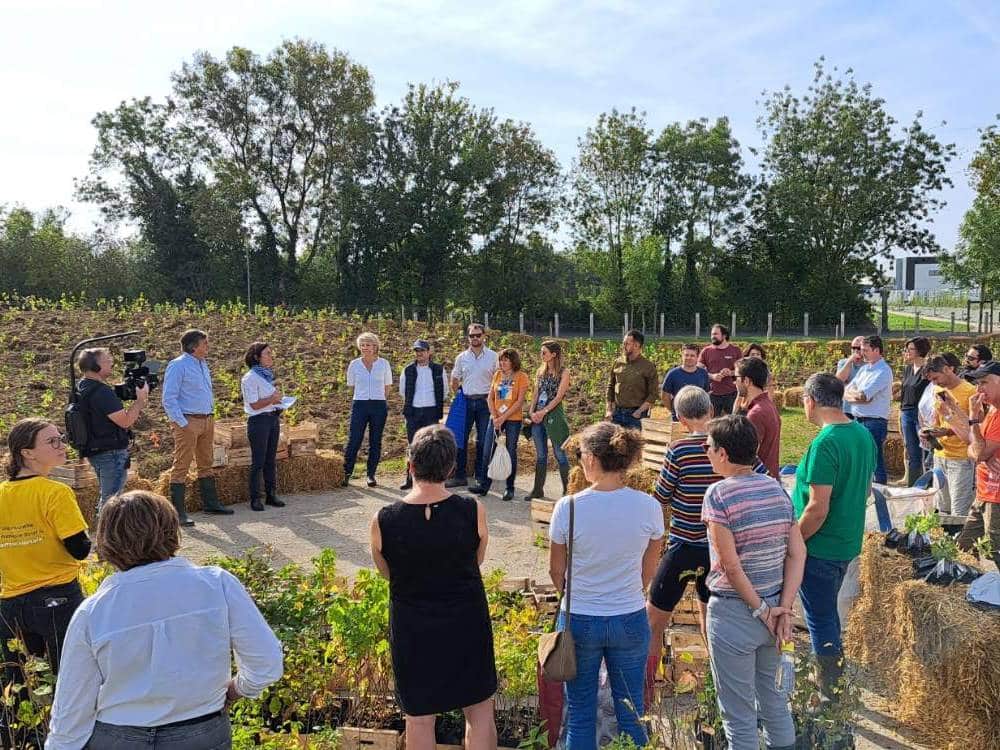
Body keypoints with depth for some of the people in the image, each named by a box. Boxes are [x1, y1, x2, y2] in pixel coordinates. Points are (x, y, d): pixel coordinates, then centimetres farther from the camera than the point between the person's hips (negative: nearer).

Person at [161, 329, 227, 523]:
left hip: (207, 420, 9)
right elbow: (169, 398, -16)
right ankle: (177, 512, -1)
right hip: (188, 422, -9)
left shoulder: (203, 364, 14)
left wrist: (210, 416, 15)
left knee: (206, 464, 16)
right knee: (181, 466, -4)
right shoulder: (177, 365, -12)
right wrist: (182, 423, -18)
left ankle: (210, 503, 27)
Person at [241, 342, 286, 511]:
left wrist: (278, 402, 8)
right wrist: (272, 399, -21)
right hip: (259, 421, -8)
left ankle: (271, 494, 18)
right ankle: (255, 499, 4)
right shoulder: (250, 378, -11)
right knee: (258, 461, -3)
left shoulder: (269, 375, 14)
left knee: (270, 459, 11)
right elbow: (254, 404, -16)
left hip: (273, 419, 8)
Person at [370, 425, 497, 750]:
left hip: (412, 631, 0)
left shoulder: (383, 520, -17)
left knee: (419, 719, 19)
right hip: (467, 625, 0)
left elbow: (387, 573, 1)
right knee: (480, 711, 18)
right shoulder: (473, 511, -17)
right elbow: (476, 562, 0)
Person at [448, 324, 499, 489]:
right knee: (460, 438, 1)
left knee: (483, 441, 4)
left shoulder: (493, 356, 1)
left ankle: (481, 477, 13)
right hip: (465, 401, 2)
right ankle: (459, 476, 8)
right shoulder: (462, 357, 7)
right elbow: (455, 381, 15)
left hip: (484, 402, -2)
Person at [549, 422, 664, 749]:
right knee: (630, 710, 19)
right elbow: (648, 572, 1)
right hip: (630, 620, 2)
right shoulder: (648, 507, -13)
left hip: (579, 620, -1)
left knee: (580, 710, 17)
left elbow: (556, 571, -4)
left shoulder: (568, 507, -18)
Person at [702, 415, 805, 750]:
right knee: (773, 696, 24)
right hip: (772, 610, 6)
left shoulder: (719, 494, -17)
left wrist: (760, 609, -10)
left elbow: (730, 565, -20)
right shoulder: (776, 488, 1)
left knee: (739, 713, 9)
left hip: (734, 612, -6)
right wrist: (784, 609, -2)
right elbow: (798, 553, 0)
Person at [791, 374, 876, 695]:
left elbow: (817, 508, -26)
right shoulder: (863, 434, 2)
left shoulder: (825, 443, -26)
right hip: (848, 542, 9)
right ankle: (834, 669, 43)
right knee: (828, 611, 26)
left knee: (820, 618, 7)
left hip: (821, 548, -9)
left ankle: (830, 691, 19)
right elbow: (866, 489, 13)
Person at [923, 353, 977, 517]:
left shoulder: (969, 391, -12)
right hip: (940, 455, 7)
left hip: (961, 459, -7)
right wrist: (930, 430, 0)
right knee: (942, 510, 14)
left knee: (958, 515, -6)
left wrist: (949, 432, -23)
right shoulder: (938, 390, 11)